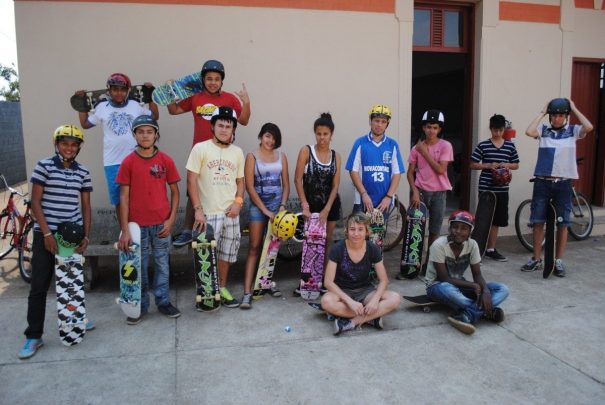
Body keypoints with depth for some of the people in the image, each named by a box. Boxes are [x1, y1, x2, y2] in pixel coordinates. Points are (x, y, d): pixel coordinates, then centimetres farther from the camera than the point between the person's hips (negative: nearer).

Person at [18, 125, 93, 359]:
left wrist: (86, 236, 0)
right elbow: (35, 202, -7)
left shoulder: (83, 172, 5)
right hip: (45, 233, -3)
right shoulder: (44, 166, -4)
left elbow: (85, 206, 8)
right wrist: (47, 233, -13)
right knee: (39, 285, -1)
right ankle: (34, 336, 7)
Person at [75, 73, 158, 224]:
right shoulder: (102, 107, 5)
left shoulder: (135, 106, 5)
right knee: (119, 201, 8)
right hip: (112, 163, 1)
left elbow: (154, 116, 13)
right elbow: (85, 124, 16)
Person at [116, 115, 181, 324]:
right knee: (139, 266, 10)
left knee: (162, 264, 12)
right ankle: (140, 305, 24)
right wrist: (125, 230, -9)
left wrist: (171, 219, -5)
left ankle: (163, 301, 26)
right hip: (137, 224, -1)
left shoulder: (166, 160, -1)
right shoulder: (128, 162, -3)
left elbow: (174, 191, 4)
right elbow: (124, 196, -4)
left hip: (161, 223, 1)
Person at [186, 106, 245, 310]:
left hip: (231, 213, 4)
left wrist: (238, 202, -4)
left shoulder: (237, 152, 8)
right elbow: (191, 181, -7)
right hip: (208, 213, -4)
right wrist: (198, 209, -14)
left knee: (227, 253, 14)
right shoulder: (200, 148, -4)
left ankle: (222, 289, 30)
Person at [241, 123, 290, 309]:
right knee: (255, 247, -7)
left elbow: (286, 184, 9)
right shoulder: (252, 157, -2)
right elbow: (249, 187, -7)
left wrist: (282, 206, -6)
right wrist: (265, 210, -11)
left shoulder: (281, 157, 7)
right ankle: (247, 292, -8)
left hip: (278, 204, 3)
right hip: (258, 205, -3)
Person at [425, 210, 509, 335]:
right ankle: (487, 311, -27)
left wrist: (486, 291, -27)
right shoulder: (439, 245, -22)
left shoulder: (472, 244, -8)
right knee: (447, 289, -44)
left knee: (502, 289, -13)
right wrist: (472, 285, -23)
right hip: (437, 286, -6)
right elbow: (444, 278, -22)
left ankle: (467, 316, -34)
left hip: (460, 285, 6)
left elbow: (477, 275, -7)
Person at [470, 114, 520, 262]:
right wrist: (488, 165, -16)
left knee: (496, 220, 10)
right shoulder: (482, 145, -3)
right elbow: (473, 165, -2)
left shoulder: (510, 146, 5)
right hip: (486, 188, -3)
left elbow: (516, 165, 12)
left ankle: (491, 249, 21)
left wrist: (507, 165, -9)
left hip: (502, 189, 3)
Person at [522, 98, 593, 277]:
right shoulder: (543, 130, 2)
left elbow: (589, 127, -17)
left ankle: (558, 261, 18)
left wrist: (574, 108, -7)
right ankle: (536, 259, 18)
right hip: (542, 182, 0)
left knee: (562, 224, 6)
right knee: (538, 222, 6)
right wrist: (542, 112, -7)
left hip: (563, 184, 0)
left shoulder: (573, 131, 3)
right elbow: (529, 132, -18)